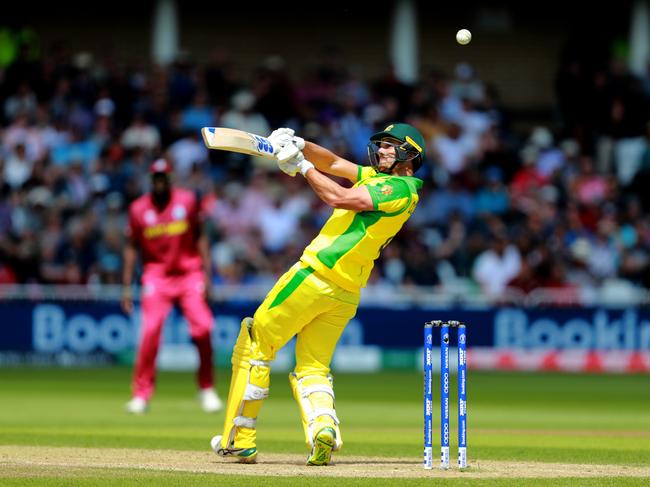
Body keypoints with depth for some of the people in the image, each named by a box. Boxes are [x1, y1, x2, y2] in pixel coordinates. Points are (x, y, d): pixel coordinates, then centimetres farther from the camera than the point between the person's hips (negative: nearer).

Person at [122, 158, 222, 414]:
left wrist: (207, 274, -1)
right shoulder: (139, 209, -1)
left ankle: (207, 389, 8)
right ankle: (141, 393, -6)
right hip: (156, 275, -1)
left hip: (189, 273, 1)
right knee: (150, 330, -14)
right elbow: (131, 247, 4)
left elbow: (199, 237, 6)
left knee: (202, 327, -9)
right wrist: (127, 287, -1)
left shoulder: (187, 201, 0)